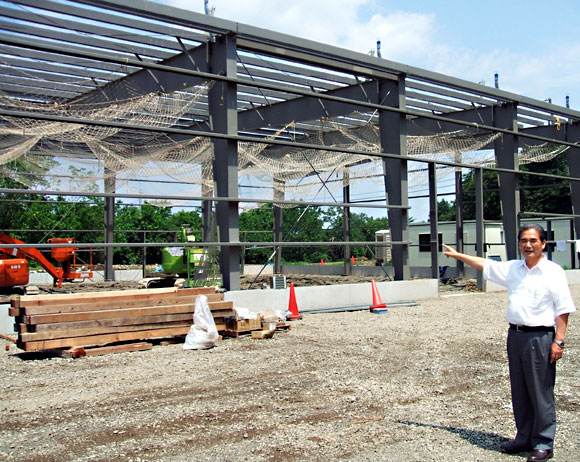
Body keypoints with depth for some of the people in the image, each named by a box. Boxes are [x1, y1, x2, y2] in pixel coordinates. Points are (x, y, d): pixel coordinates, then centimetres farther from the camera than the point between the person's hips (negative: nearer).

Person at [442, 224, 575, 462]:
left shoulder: (553, 272, -5)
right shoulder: (513, 268, 12)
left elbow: (563, 310, -7)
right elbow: (484, 264, 24)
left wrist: (559, 341, -13)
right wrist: (458, 255, 28)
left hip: (540, 337, -6)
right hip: (515, 335, 6)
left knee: (541, 393, 0)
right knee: (519, 391, 13)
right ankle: (524, 438, 25)